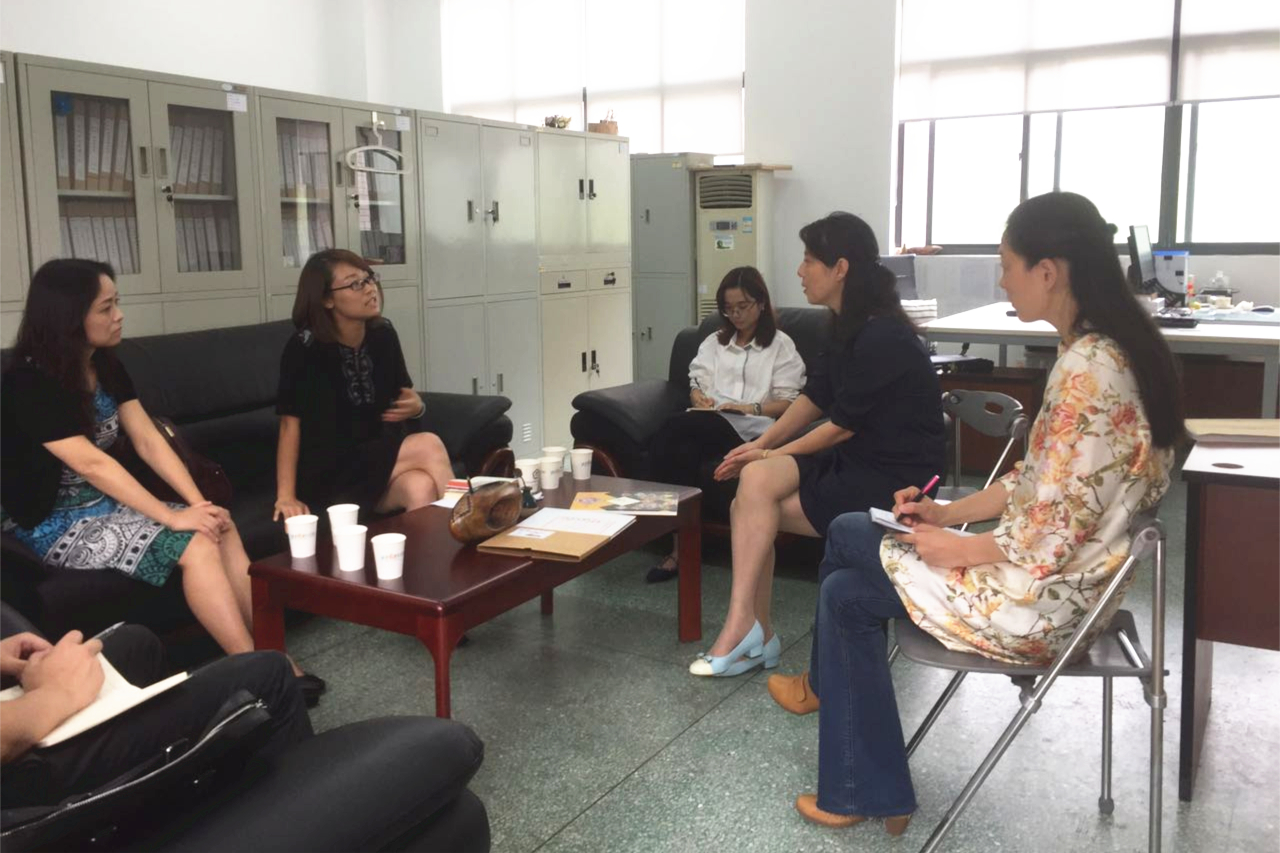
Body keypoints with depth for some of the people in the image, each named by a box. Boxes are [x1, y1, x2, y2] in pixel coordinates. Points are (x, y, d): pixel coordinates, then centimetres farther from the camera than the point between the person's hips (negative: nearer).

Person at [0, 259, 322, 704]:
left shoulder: (106, 366, 5)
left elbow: (149, 441, -1)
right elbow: (92, 464, -25)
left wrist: (198, 503, -13)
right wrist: (172, 516, -27)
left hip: (107, 505, 8)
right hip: (52, 525, -7)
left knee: (222, 526, -13)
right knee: (193, 544, -25)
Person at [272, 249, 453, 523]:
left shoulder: (383, 334, 2)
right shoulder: (305, 348, -14)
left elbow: (404, 396, 16)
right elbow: (291, 422, -13)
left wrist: (416, 406, -8)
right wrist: (285, 496, -20)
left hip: (384, 459, 5)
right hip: (328, 476, -4)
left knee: (421, 488, -30)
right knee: (429, 446, -24)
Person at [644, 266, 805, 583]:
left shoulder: (781, 345, 14)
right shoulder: (714, 342, 28)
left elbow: (788, 402, 5)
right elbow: (697, 384, 20)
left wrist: (751, 408, -11)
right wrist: (701, 400, -4)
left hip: (751, 428, -4)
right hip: (708, 423, 4)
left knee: (674, 427, -33)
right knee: (682, 450, -34)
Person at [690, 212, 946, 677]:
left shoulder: (883, 338, -22)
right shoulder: (848, 326, 7)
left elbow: (843, 425, -17)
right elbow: (814, 396, 11)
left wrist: (773, 454, -6)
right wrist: (762, 444, 0)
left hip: (896, 479, -8)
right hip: (854, 460, 8)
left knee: (753, 508, -16)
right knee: (755, 482, -14)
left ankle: (749, 631, -1)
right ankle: (752, 633, -8)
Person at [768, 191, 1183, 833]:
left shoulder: (1084, 371, -27)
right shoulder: (1109, 349, 4)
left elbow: (1048, 541, -27)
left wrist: (955, 547, -12)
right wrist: (950, 512, 6)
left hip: (1041, 596, -9)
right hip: (1063, 574, 9)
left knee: (846, 536, 6)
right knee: (845, 592, 12)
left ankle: (825, 685, 31)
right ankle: (863, 792, 23)